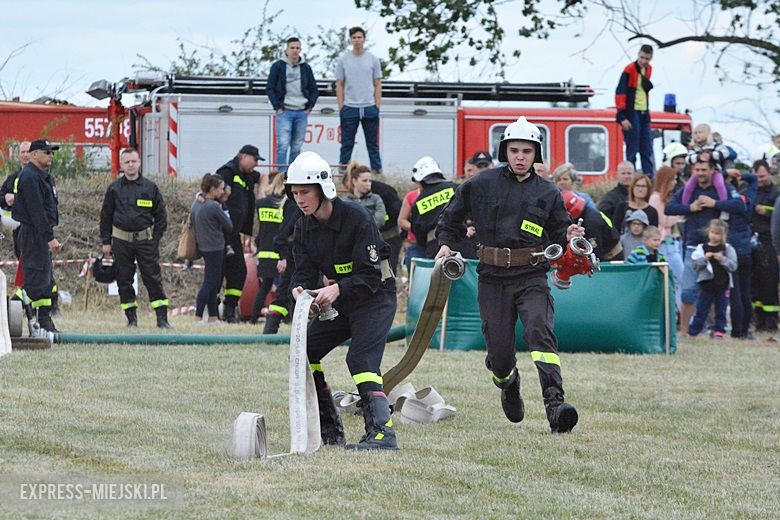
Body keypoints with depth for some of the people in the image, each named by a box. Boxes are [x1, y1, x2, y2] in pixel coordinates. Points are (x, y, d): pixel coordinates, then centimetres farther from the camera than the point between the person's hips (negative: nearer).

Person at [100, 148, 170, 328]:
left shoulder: (150, 188, 3)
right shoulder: (114, 188, 5)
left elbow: (161, 215, 7)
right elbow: (106, 216, 10)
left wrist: (156, 239, -1)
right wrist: (106, 242, 5)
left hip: (145, 239, -1)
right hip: (121, 240, 2)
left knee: (153, 278, -6)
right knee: (124, 280, 4)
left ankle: (162, 318, -5)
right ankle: (131, 318, 13)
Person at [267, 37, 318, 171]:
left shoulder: (306, 68, 11)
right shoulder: (278, 66, 2)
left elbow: (314, 90, 16)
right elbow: (270, 88, 1)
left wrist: (309, 107, 5)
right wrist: (277, 107, -6)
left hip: (302, 113, 3)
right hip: (284, 112, -3)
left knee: (296, 148, 5)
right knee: (283, 146, -14)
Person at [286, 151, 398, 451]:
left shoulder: (355, 218, -23)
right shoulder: (305, 227, 0)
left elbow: (370, 275, -25)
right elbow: (305, 269, -2)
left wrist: (338, 289, -40)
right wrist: (299, 288, -26)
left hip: (375, 298, -8)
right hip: (342, 302, 8)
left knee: (361, 359, -24)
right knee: (304, 351, 2)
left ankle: (382, 433, -31)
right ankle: (330, 431, 9)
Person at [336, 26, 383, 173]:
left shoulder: (373, 59, 5)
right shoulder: (343, 60, 4)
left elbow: (378, 84, 7)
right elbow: (339, 85, 5)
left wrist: (377, 106, -1)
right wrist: (341, 107, -2)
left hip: (369, 107, 1)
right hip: (349, 108, -1)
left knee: (373, 144, 4)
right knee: (347, 144, 1)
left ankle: (377, 170, 7)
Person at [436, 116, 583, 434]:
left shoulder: (547, 193, 7)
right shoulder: (482, 184, 6)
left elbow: (557, 233, 11)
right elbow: (451, 217, 19)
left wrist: (569, 238, -11)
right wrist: (445, 244, 3)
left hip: (531, 277, -1)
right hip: (492, 279, 1)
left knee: (540, 331, -25)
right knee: (499, 351, 4)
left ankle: (555, 404, -36)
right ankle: (508, 385, 42)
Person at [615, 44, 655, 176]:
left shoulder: (648, 69, 10)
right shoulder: (629, 70, -12)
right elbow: (620, 93, -16)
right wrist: (622, 117, -21)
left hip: (644, 113, 7)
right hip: (632, 114, -7)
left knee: (647, 150, 6)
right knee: (632, 150, -6)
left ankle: (650, 178, 8)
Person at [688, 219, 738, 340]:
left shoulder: (728, 249, 1)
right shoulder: (701, 248, 1)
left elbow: (733, 266, -5)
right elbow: (695, 265, -4)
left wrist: (722, 259, -19)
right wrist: (704, 259, -19)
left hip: (722, 285, 1)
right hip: (706, 285, -1)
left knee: (721, 311, 7)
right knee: (701, 311, 2)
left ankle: (719, 332, 16)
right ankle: (692, 333, 7)